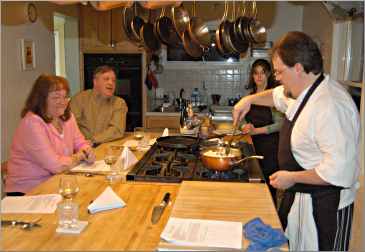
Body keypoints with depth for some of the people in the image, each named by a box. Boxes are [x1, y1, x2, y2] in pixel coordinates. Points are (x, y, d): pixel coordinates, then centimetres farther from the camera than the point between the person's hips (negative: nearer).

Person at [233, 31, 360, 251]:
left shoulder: (330, 106, -31)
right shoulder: (305, 89, 1)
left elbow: (339, 171, -33)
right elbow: (277, 95, 24)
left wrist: (292, 178, -22)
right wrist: (249, 99, 9)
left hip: (324, 207, -9)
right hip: (298, 196, 9)